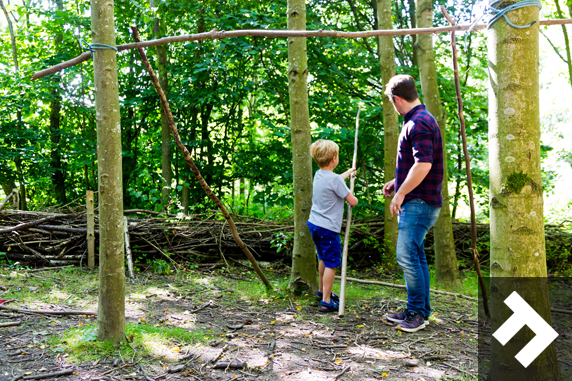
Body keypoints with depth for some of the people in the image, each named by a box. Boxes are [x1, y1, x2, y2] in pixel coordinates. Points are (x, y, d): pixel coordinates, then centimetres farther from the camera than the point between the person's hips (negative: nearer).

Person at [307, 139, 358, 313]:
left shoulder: (318, 175, 7)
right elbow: (353, 201, -13)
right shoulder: (335, 179, -19)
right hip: (328, 228, -9)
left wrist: (348, 173, 46)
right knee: (331, 264, -2)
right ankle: (326, 301, 0)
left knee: (324, 259, 23)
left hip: (314, 224, 9)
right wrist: (354, 198, 11)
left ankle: (322, 291, 37)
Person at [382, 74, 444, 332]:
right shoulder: (418, 120, 17)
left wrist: (400, 194, -21)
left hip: (420, 202, -11)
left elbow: (423, 165, -27)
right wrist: (396, 182, 26)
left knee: (407, 255, -10)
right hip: (415, 202, 11)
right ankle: (418, 311, 21)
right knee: (415, 256, 13)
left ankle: (418, 313, 0)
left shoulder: (419, 123, -17)